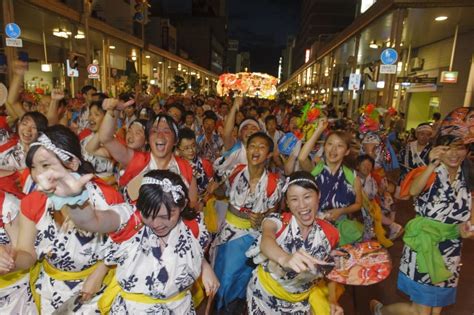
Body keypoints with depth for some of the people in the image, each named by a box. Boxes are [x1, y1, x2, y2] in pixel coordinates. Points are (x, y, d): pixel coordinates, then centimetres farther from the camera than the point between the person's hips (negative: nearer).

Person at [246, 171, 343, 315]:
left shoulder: (329, 233, -8)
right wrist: (285, 259, -57)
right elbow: (266, 240, -39)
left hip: (304, 299, 2)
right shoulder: (277, 221, -18)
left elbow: (330, 270, 7)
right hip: (267, 293, -2)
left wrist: (332, 300, -6)